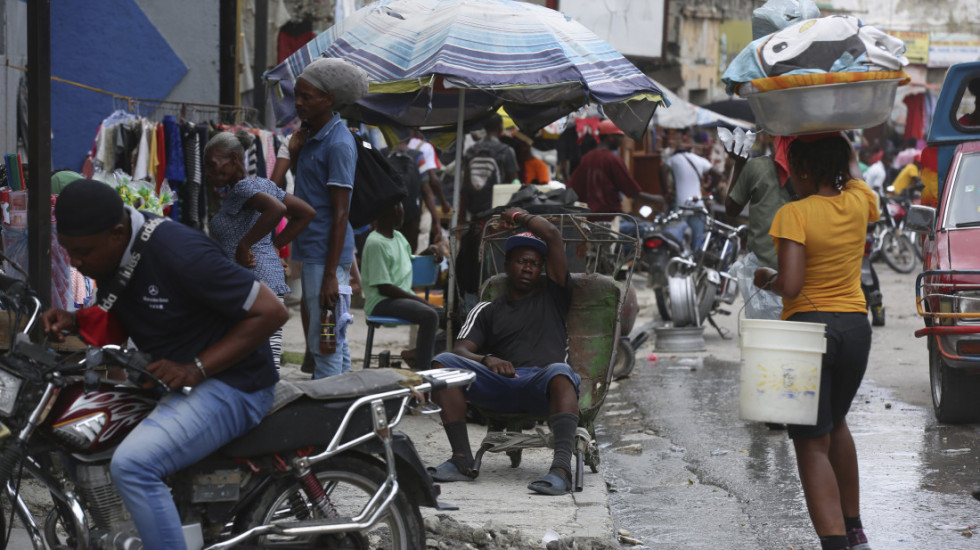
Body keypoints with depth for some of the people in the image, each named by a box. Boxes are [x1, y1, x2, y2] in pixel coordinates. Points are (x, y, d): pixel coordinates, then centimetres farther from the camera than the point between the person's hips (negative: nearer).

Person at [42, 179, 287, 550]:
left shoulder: (178, 251, -24)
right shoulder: (110, 255, 2)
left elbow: (270, 311, -23)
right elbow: (117, 325, 21)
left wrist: (196, 368, -25)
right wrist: (73, 321, -2)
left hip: (228, 384, -10)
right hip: (163, 378, 10)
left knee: (133, 464, -29)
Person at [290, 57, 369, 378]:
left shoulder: (338, 144, -15)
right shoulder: (312, 137, 13)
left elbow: (340, 213, -18)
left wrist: (330, 275, -21)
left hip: (328, 255, -10)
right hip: (310, 254, 10)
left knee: (325, 344, -8)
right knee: (333, 343, 14)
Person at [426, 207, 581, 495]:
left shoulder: (552, 295, 24)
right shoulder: (486, 310, 28)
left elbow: (552, 235, 14)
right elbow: (460, 350, 12)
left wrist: (519, 216, 32)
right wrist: (487, 360, -10)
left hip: (542, 385, -2)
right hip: (498, 386, 2)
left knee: (560, 372, -39)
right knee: (442, 363, -22)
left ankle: (562, 466, -55)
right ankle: (461, 459, -29)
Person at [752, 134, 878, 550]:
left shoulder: (794, 214, -15)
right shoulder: (858, 202, 2)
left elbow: (790, 286, -22)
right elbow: (852, 172, 28)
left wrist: (766, 279, -2)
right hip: (856, 327, 6)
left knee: (812, 444, -4)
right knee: (835, 422, 28)